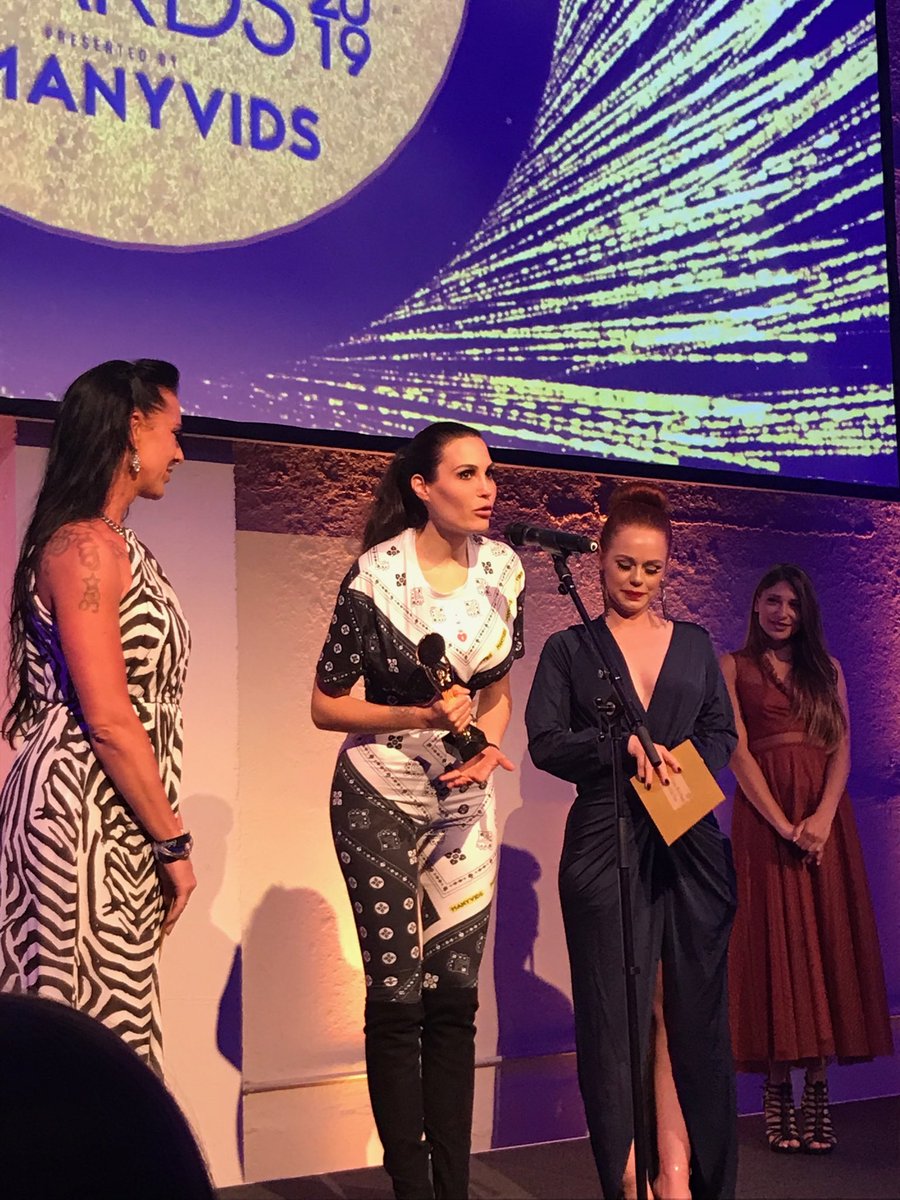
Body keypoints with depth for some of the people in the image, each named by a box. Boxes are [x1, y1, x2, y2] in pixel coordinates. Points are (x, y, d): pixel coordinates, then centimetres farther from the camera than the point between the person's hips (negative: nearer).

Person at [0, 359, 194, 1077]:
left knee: (107, 1030, 11)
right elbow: (108, 718, -19)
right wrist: (174, 841, -12)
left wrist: (159, 835, 13)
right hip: (84, 807, -9)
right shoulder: (87, 546, -13)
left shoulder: (113, 545, 17)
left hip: (112, 817, 9)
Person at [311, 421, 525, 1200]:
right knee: (398, 997, 1)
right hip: (383, 800, -4)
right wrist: (419, 716, -21)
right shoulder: (377, 575, -15)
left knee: (456, 997, 7)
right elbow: (326, 705, -9)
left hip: (466, 801, 4)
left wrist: (487, 747, -9)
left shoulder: (503, 570, -2)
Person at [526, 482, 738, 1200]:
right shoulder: (570, 648, 8)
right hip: (607, 844, -2)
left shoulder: (696, 645, 16)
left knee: (687, 1008, 2)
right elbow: (546, 742, -1)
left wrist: (678, 764, -7)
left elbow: (722, 733, 13)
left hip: (689, 844, 3)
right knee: (617, 1013, -2)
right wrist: (621, 746, -15)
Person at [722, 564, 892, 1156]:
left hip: (826, 815, 3)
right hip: (765, 815, -3)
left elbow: (842, 748, 5)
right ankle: (779, 1094, 3)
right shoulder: (734, 667, 5)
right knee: (776, 940, -3)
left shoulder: (827, 668, 14)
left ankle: (818, 1089, 5)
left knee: (827, 940, 0)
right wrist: (783, 824, -14)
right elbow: (738, 752, -4)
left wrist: (823, 816, -12)